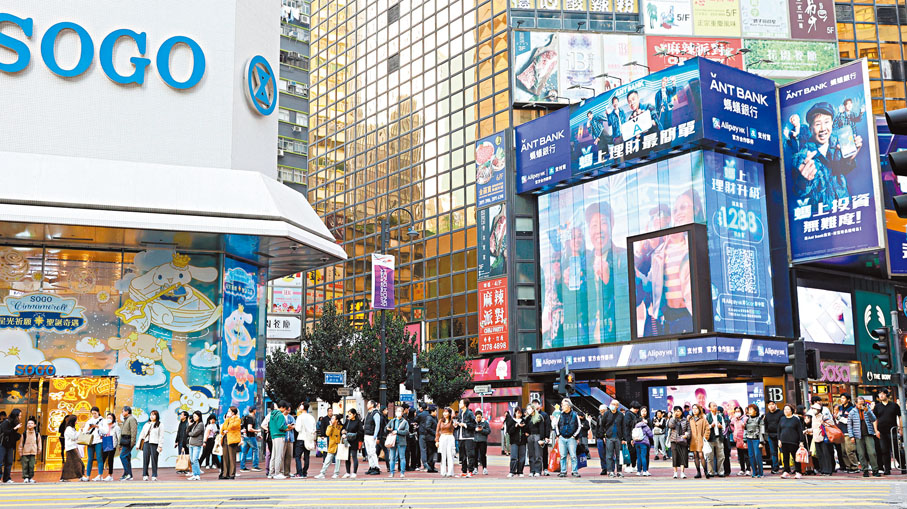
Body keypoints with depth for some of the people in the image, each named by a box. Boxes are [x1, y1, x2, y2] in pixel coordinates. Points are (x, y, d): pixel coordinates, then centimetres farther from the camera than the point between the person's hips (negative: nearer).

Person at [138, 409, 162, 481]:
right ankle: (145, 475, 4)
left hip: (154, 443, -4)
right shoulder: (146, 424, 18)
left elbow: (161, 436, -1)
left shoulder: (159, 425, 4)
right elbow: (142, 434, 18)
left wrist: (160, 446, -9)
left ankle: (154, 476, 4)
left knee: (154, 460, -2)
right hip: (146, 443, 4)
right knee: (145, 459, -1)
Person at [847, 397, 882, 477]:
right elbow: (849, 425, 7)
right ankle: (865, 470, 8)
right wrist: (851, 436, -1)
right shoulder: (852, 412, 5)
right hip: (858, 436, 0)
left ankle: (875, 470, -1)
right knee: (861, 454, 0)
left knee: (872, 452, -8)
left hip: (868, 435, 0)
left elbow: (874, 419, -3)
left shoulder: (868, 410, 9)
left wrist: (867, 411, -14)